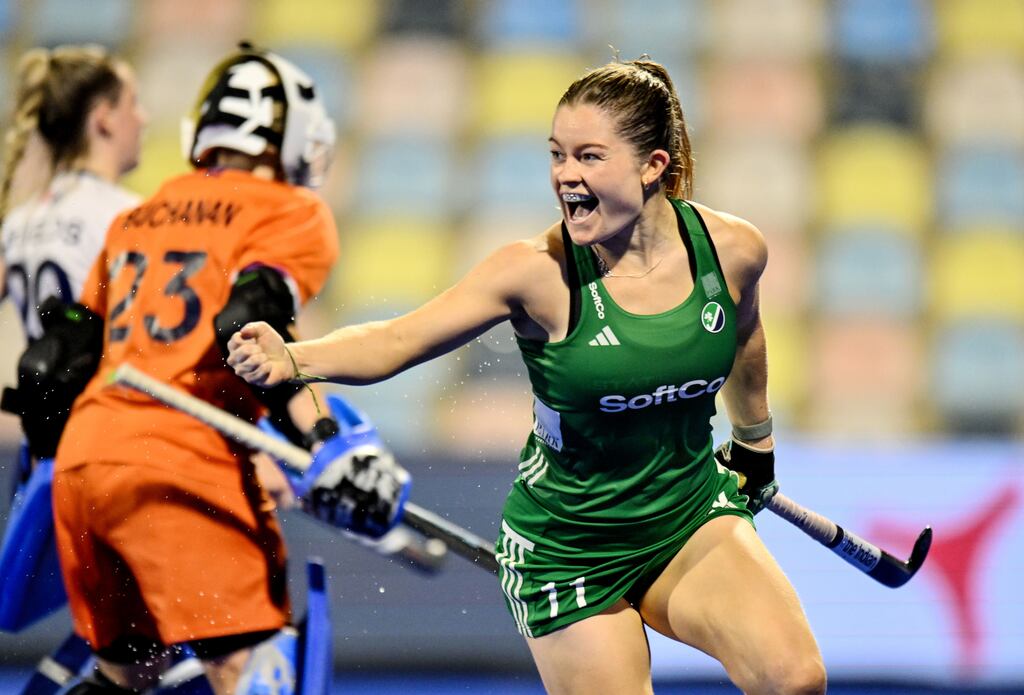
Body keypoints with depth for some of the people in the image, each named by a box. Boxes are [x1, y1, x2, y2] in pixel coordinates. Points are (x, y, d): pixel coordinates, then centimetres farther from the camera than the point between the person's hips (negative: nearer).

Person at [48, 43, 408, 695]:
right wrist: (325, 445, -18)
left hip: (81, 462, 7)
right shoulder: (292, 215, 4)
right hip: (180, 468, -7)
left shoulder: (139, 217, 24)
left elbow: (65, 353, 24)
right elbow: (247, 327, -14)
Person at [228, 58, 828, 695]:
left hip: (692, 517, 2)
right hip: (568, 543, -2)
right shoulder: (538, 273, -19)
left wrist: (755, 441, 29)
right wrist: (291, 359, -41)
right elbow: (397, 341, -23)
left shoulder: (733, 249, -9)